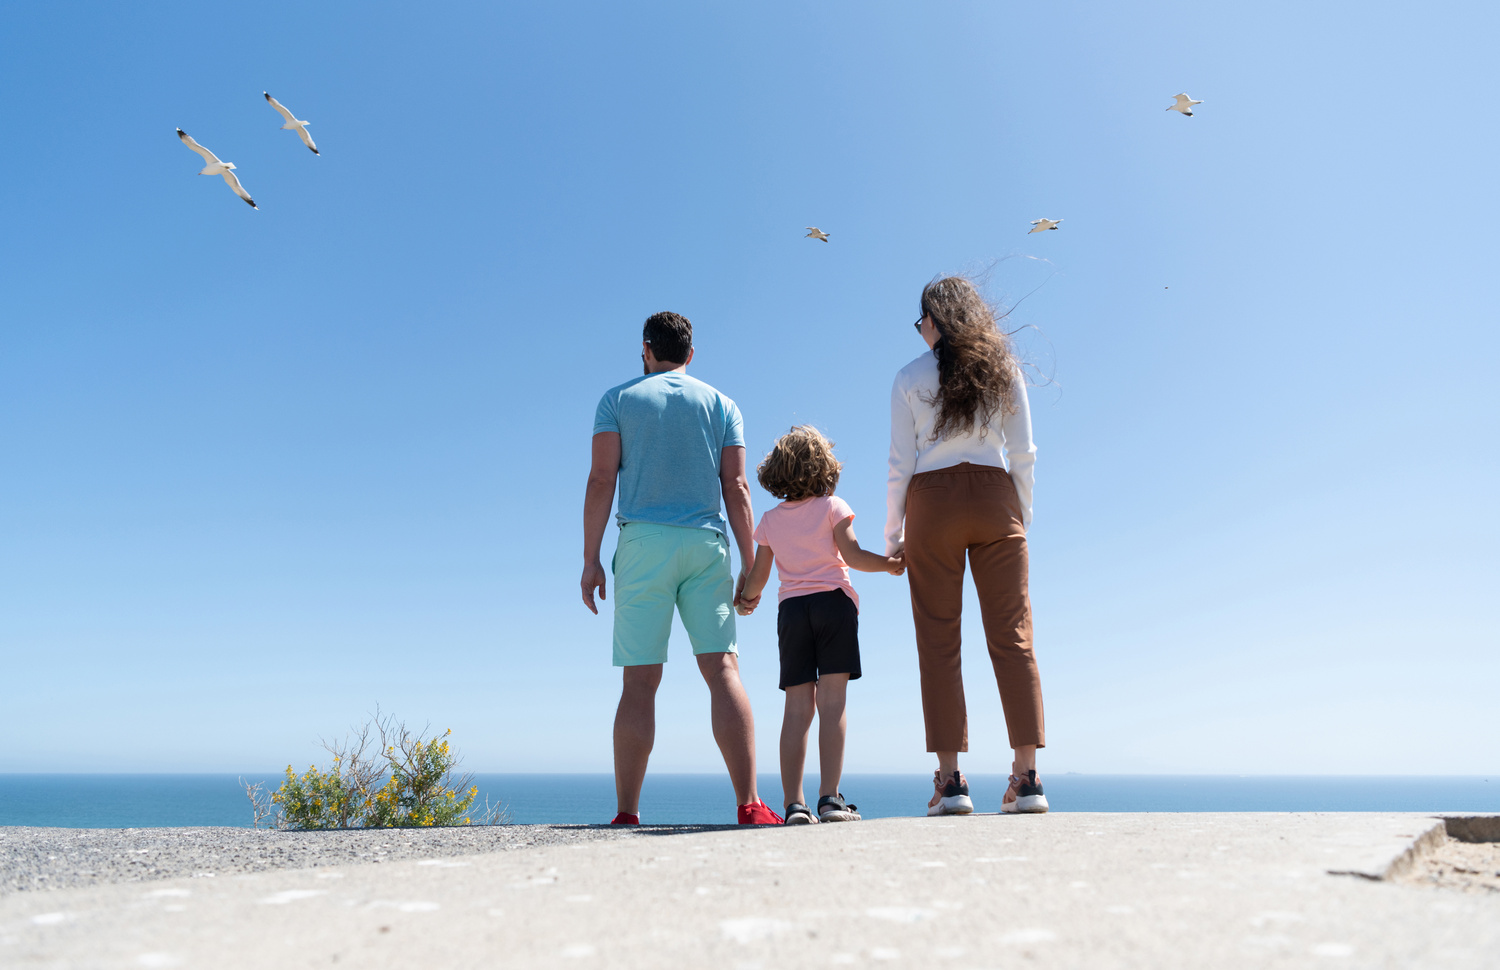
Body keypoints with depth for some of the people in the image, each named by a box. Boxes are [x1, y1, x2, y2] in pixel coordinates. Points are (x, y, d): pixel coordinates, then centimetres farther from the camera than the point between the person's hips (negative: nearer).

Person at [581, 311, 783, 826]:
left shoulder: (618, 399, 10)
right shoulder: (721, 404, 14)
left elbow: (601, 479, 0)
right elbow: (736, 487, 6)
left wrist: (590, 560, 0)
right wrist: (750, 567, 6)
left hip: (643, 541, -1)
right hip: (706, 542, 1)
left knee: (640, 682, 0)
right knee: (723, 669, -2)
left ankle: (626, 814, 0)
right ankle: (749, 805, -9)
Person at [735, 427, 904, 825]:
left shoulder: (770, 520, 12)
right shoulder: (832, 506, 5)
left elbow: (757, 578, 11)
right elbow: (852, 555, -5)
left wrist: (746, 599, 31)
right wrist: (889, 564, 11)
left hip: (790, 610, 3)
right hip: (833, 602, -3)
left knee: (798, 707, 2)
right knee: (832, 701, -6)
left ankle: (794, 803, -2)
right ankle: (829, 797, -11)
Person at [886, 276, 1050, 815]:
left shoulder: (911, 378, 4)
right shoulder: (1005, 371, 10)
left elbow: (901, 464, 1)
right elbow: (1022, 456, 7)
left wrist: (892, 536, 7)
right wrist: (1021, 516, 15)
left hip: (932, 502, -2)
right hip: (996, 500, 2)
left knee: (939, 641, 0)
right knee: (1012, 636, 1)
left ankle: (950, 781, -2)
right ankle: (1027, 777, -2)